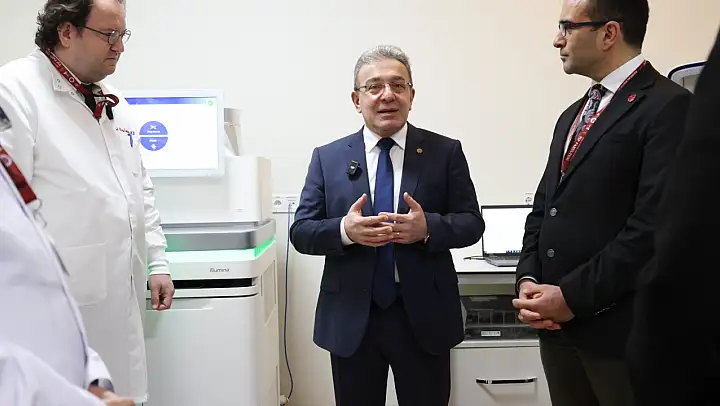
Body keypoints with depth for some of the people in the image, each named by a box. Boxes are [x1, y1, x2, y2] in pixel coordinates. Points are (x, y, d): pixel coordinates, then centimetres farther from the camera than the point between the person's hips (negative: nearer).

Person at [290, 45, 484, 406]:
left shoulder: (445, 152, 1)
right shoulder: (327, 157, 3)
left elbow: (472, 223, -1)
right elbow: (301, 232, 0)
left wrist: (428, 228, -21)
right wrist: (344, 230, -20)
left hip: (424, 316, 0)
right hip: (350, 319, 1)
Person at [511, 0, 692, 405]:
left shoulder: (668, 106, -10)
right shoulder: (573, 115, 16)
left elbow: (655, 224, -19)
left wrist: (572, 296, -16)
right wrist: (529, 278, -1)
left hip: (620, 326, -7)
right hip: (558, 324, 7)